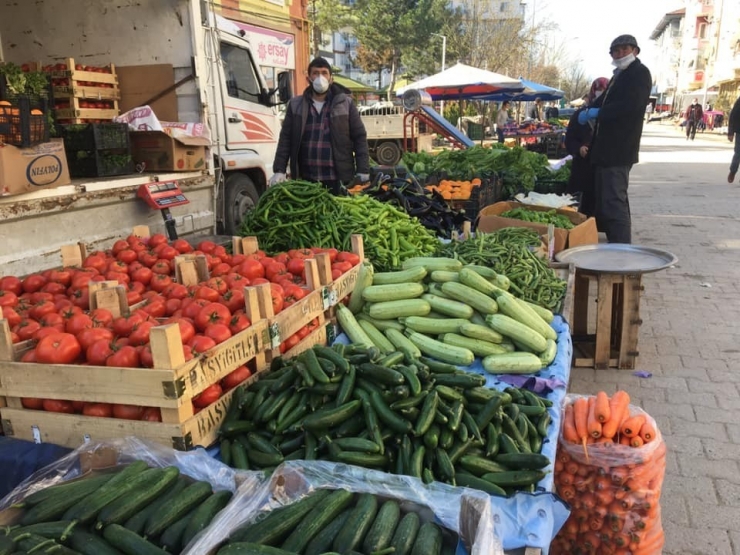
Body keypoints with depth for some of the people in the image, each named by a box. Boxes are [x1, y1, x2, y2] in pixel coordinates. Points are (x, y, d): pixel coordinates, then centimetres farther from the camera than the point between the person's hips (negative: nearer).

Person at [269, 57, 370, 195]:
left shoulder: (345, 103, 4)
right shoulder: (295, 105, 9)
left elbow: (359, 137, 4)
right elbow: (285, 139, 9)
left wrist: (363, 171, -4)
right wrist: (279, 170, 0)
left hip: (338, 179, -1)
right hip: (306, 180, 2)